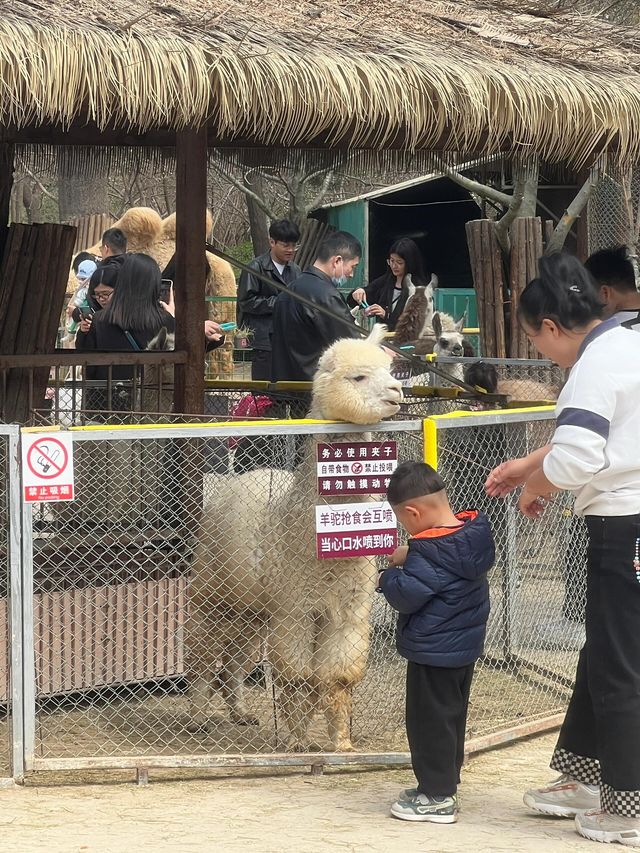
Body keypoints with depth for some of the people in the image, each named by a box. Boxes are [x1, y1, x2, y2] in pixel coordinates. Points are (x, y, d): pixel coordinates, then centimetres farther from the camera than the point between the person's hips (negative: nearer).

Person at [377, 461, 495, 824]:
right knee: (452, 717, 18)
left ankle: (437, 796, 4)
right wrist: (410, 557, 10)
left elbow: (408, 596, -25)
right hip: (466, 646, 9)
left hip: (433, 651, -9)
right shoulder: (474, 532, 2)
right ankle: (445, 784, 29)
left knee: (430, 720, 0)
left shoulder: (429, 551, -25)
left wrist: (389, 576, -7)